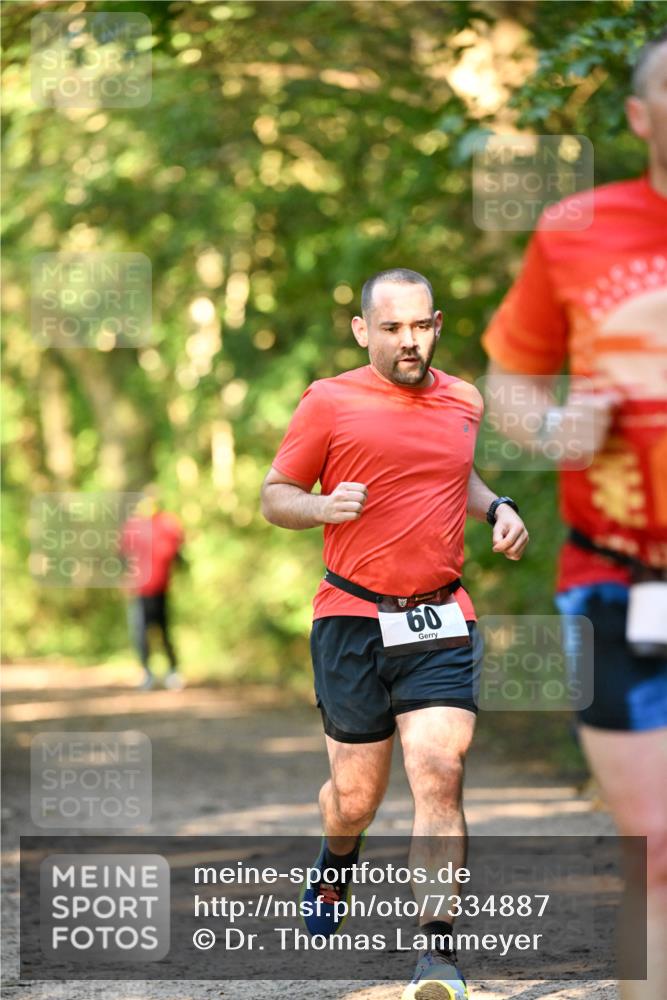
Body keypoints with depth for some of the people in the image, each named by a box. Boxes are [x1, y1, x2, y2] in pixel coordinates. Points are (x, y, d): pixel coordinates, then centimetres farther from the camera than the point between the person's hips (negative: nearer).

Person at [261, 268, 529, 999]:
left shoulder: (464, 401, 11)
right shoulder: (329, 401, -3)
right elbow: (274, 497, 4)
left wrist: (497, 508, 12)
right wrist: (322, 506, -17)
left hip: (440, 622, 2)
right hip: (352, 620, -2)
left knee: (440, 773, -15)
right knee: (355, 796, 6)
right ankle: (335, 868, 43)